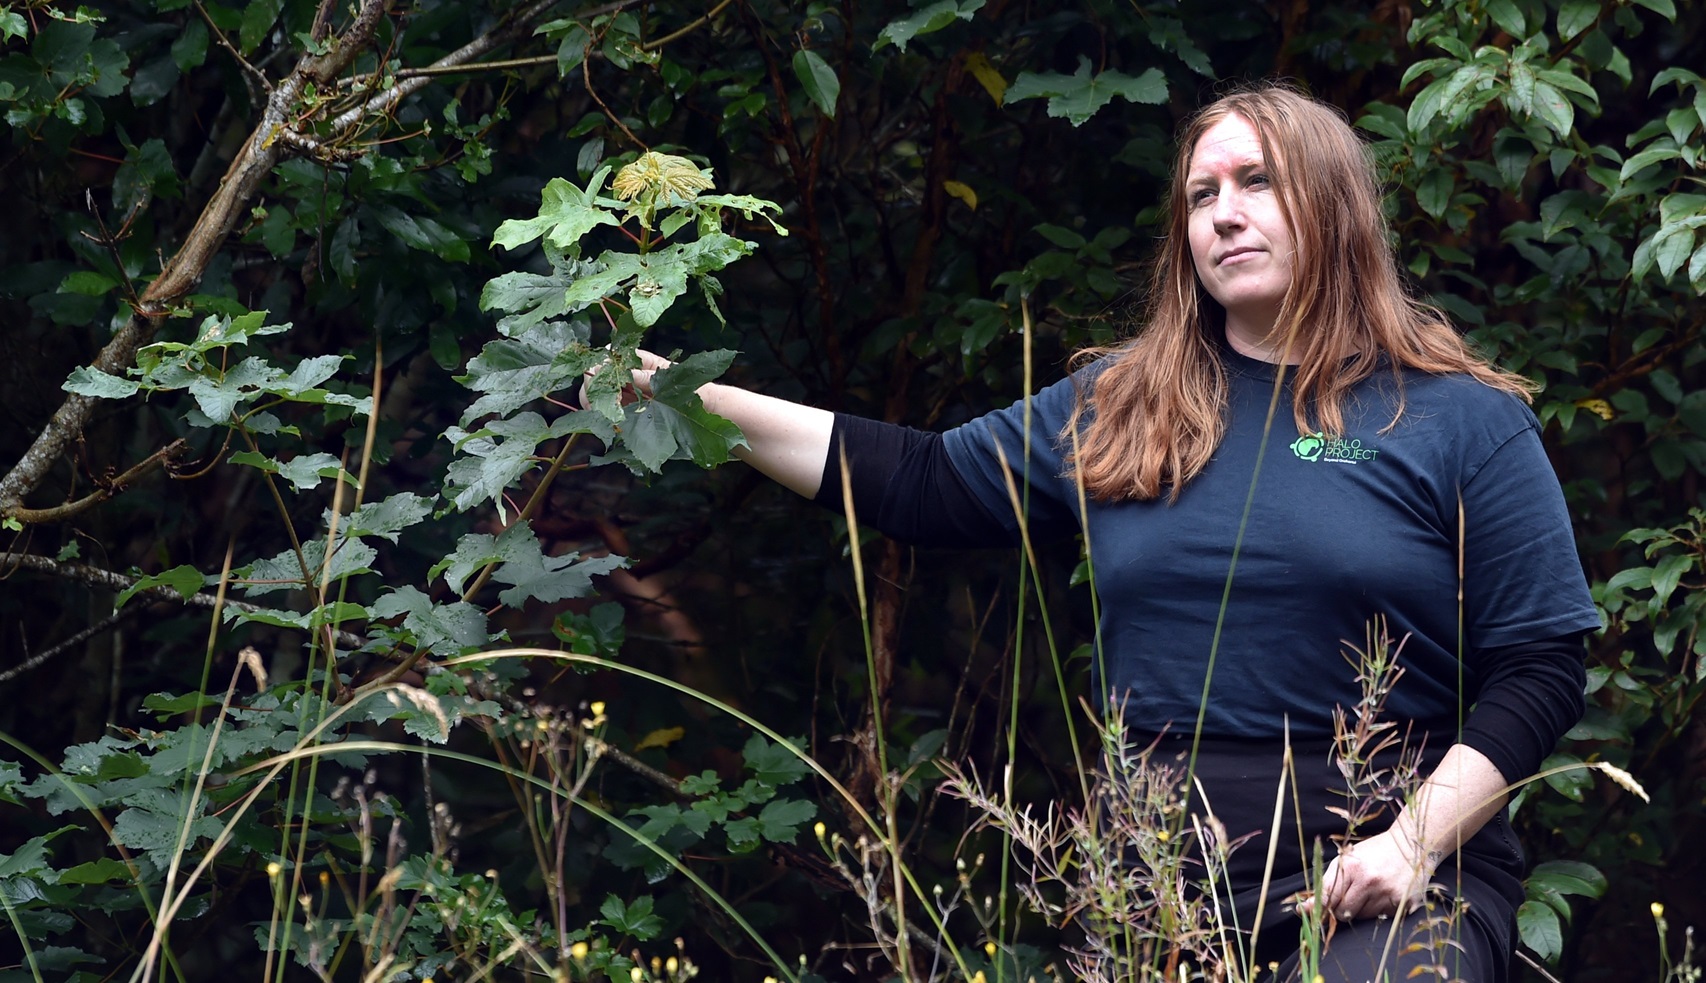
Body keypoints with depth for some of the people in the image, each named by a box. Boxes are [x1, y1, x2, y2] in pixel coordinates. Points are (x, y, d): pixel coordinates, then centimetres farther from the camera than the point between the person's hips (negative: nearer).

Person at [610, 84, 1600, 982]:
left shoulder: (1466, 422, 2)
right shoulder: (1119, 408, 14)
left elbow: (1541, 669, -1)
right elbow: (925, 483, 12)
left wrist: (1416, 840, -14)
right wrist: (698, 398, 4)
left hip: (1373, 873, -3)